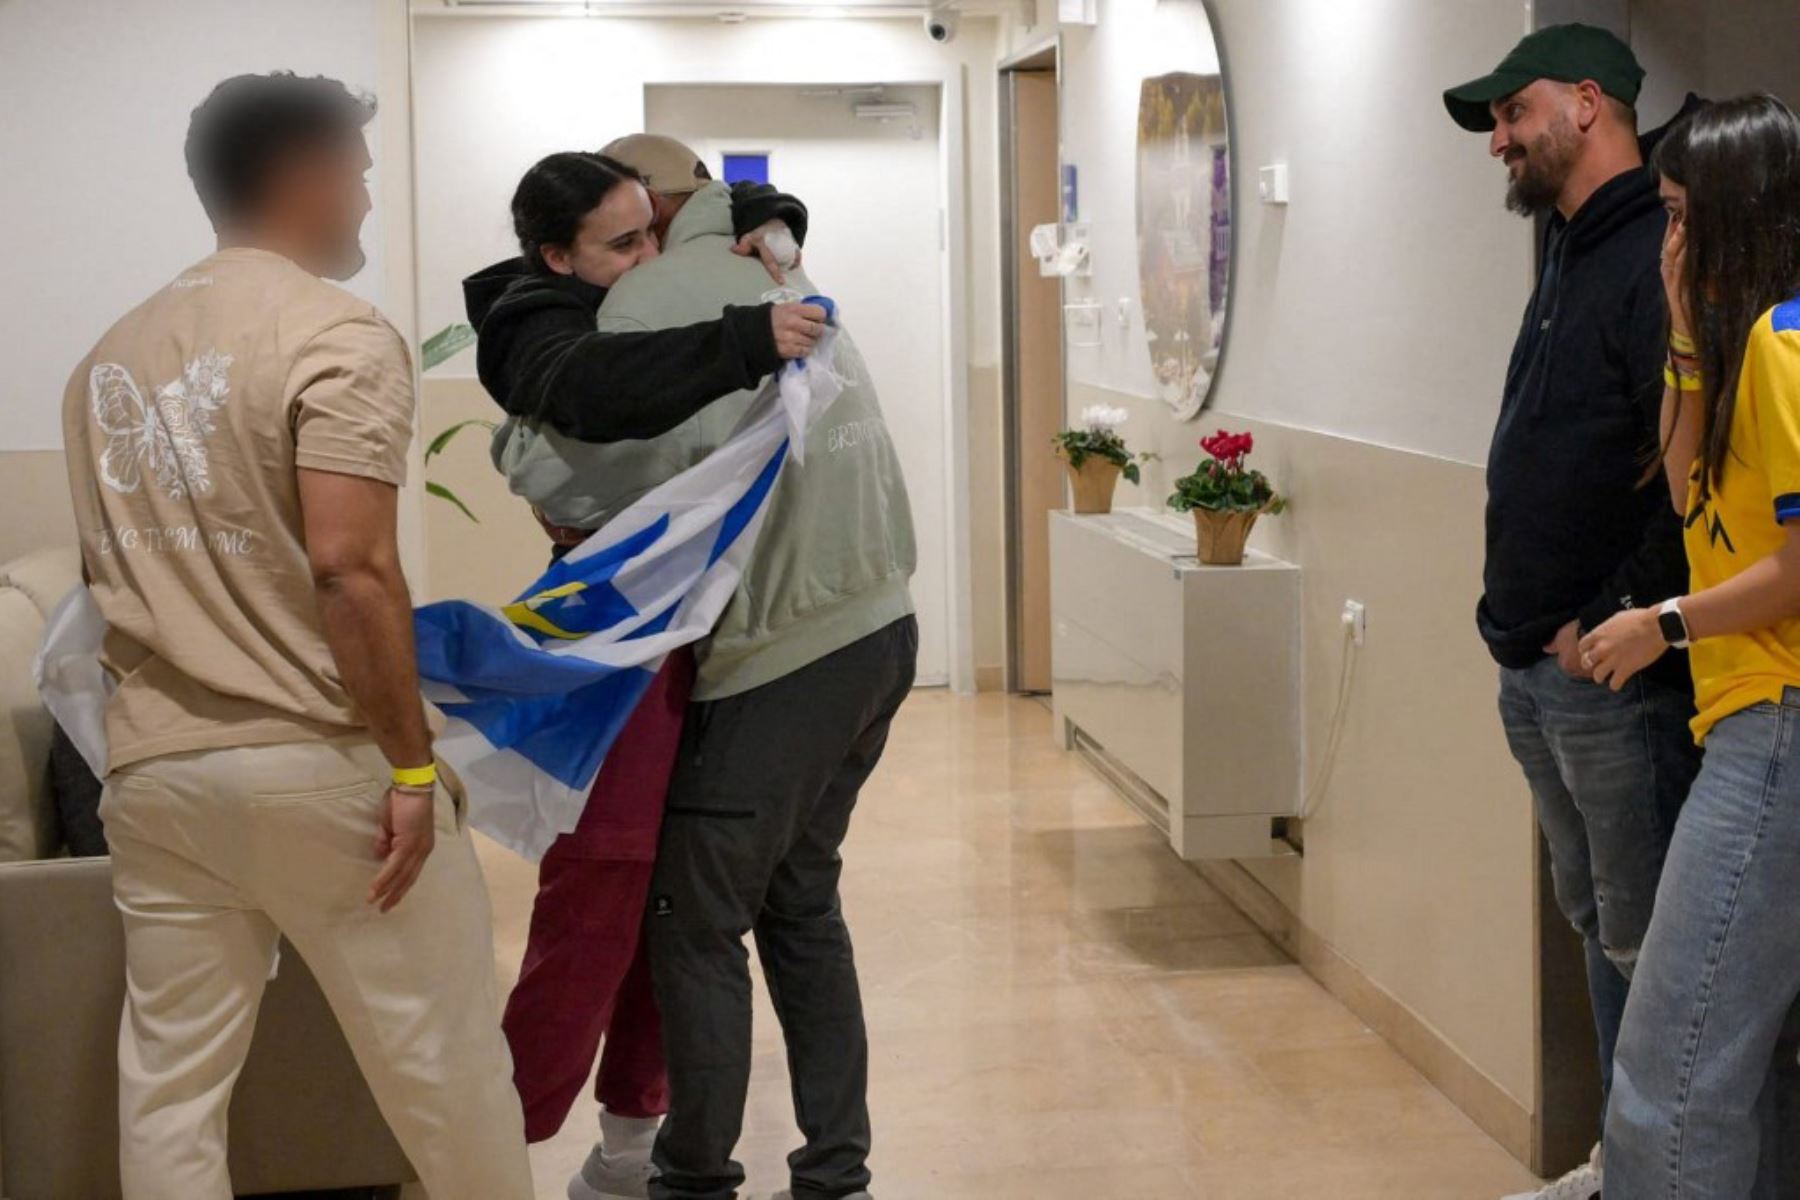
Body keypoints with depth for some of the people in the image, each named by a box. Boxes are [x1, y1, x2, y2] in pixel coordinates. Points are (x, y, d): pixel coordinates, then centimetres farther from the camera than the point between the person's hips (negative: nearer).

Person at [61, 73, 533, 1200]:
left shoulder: (115, 353, 14)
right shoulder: (335, 333, -11)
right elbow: (349, 567, -20)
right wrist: (411, 765, -16)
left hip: (153, 767, 7)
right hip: (319, 764, -7)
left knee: (170, 1079, 11)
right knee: (441, 1059, 9)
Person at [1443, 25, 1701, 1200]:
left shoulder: (1662, 261, -15)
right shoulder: (1571, 260, 16)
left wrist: (1612, 624, -17)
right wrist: (1521, 618, 12)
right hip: (1537, 666, 10)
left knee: (1645, 942, -2)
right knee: (1597, 923, 16)